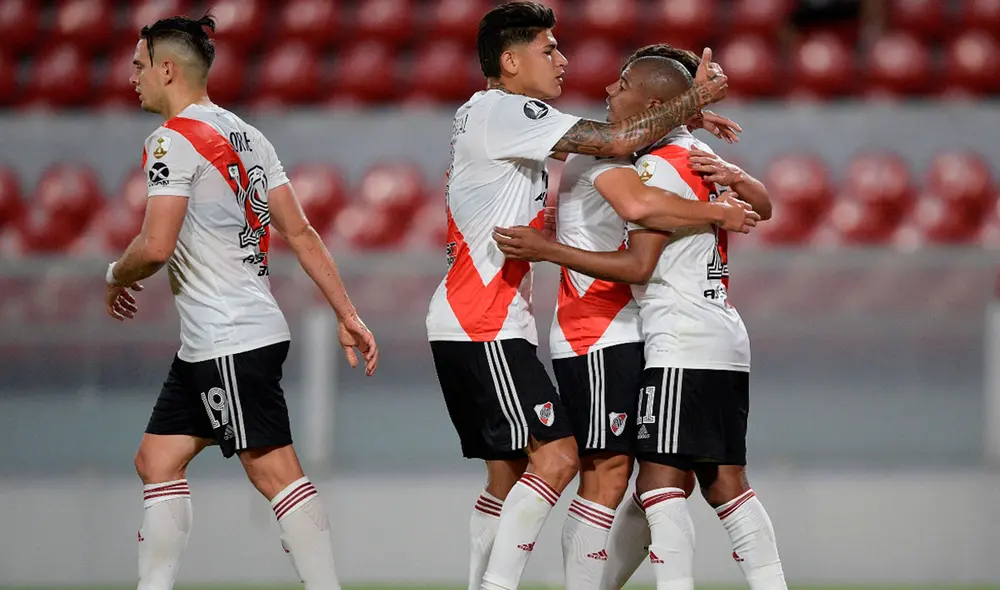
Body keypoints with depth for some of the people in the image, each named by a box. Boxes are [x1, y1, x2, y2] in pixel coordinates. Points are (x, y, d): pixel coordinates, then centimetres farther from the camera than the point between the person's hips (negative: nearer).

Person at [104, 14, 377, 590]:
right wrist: (348, 316, 11)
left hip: (232, 343, -10)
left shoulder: (174, 139, -12)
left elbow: (156, 247, -20)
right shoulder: (247, 136, 15)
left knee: (276, 472, -11)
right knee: (158, 461, 11)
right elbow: (301, 233, 12)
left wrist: (117, 276, 3)